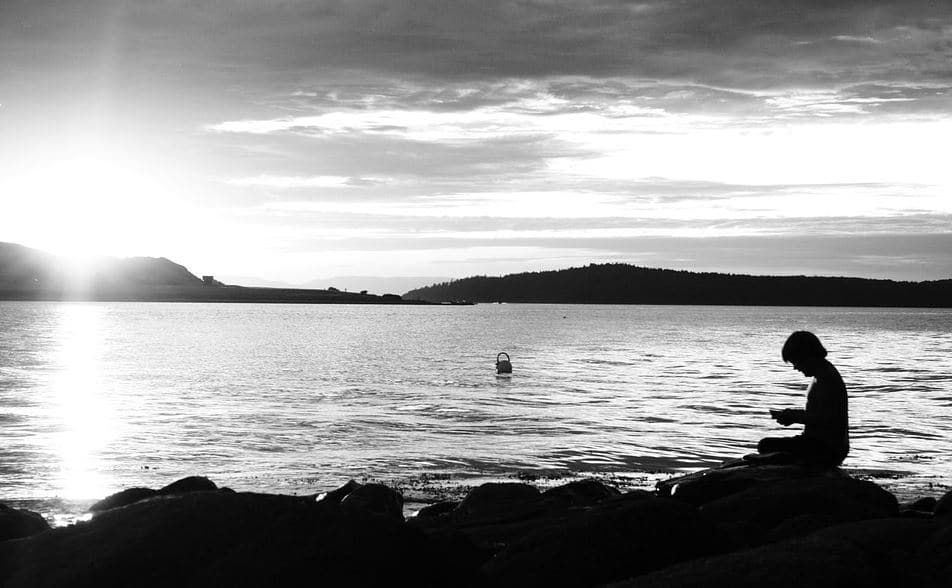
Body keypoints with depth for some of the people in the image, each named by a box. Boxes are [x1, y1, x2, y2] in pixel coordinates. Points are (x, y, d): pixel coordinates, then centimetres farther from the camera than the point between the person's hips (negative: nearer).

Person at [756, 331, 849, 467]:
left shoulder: (826, 378, -17)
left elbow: (822, 418, -24)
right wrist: (792, 414, 10)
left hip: (827, 449, -11)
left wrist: (793, 417, -13)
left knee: (766, 445, -19)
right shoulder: (825, 374, 16)